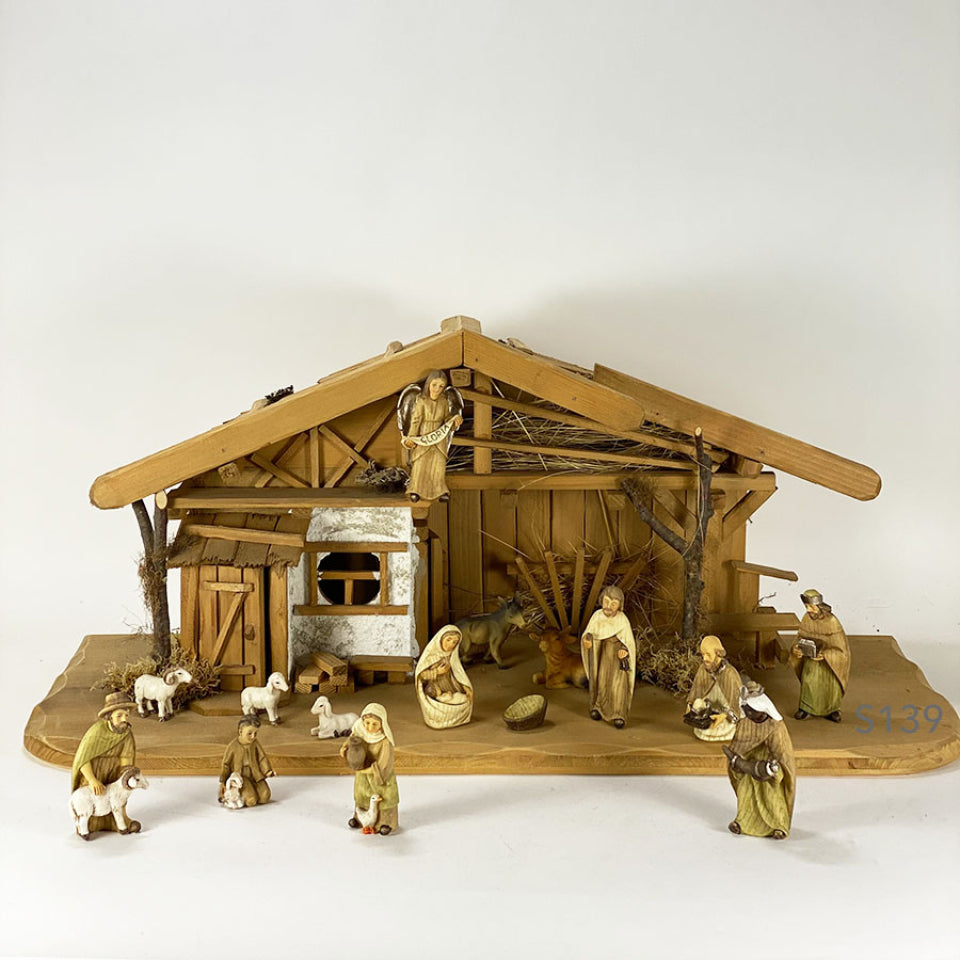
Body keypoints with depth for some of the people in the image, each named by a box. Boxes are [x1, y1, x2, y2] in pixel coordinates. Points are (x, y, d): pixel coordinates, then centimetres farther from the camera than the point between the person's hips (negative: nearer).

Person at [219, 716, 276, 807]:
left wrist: (267, 771, -8)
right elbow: (225, 764, -2)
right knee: (251, 801, -22)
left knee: (265, 797, -13)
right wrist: (222, 781, 0)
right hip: (240, 777, -4)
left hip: (255, 775, 5)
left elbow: (262, 758, 6)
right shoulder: (232, 746, -11)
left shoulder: (255, 743, -1)